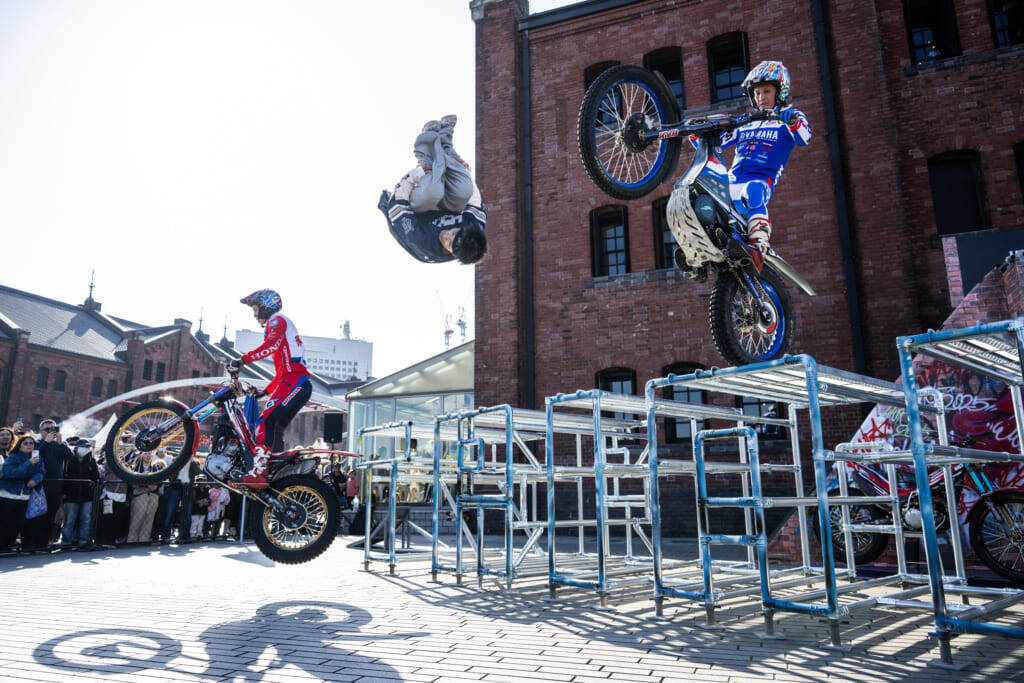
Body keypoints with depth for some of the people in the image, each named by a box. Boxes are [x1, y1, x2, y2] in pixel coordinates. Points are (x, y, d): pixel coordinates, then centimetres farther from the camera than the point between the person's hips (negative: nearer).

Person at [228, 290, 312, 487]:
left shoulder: (276, 320, 3)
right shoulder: (281, 325, 33)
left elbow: (272, 344, -21)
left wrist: (244, 359, -26)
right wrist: (266, 391, 30)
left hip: (293, 382, -10)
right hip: (302, 384, 10)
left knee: (266, 421, -18)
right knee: (275, 429, 11)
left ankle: (258, 472, -26)